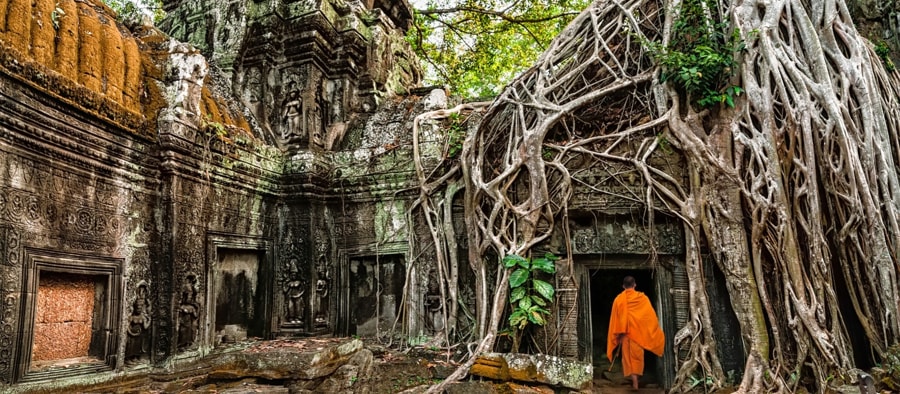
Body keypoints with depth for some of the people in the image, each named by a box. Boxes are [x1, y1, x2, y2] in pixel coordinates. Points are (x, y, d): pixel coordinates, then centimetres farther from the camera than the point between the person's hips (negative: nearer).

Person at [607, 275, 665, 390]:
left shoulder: (619, 299, -3)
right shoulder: (642, 298, -2)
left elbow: (615, 319, -4)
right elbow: (651, 315, 2)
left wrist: (618, 335, 2)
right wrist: (656, 331, 12)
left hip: (626, 332, -1)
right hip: (638, 331, 1)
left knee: (628, 356, 5)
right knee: (637, 355, 13)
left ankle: (634, 381, -5)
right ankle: (635, 379, 16)